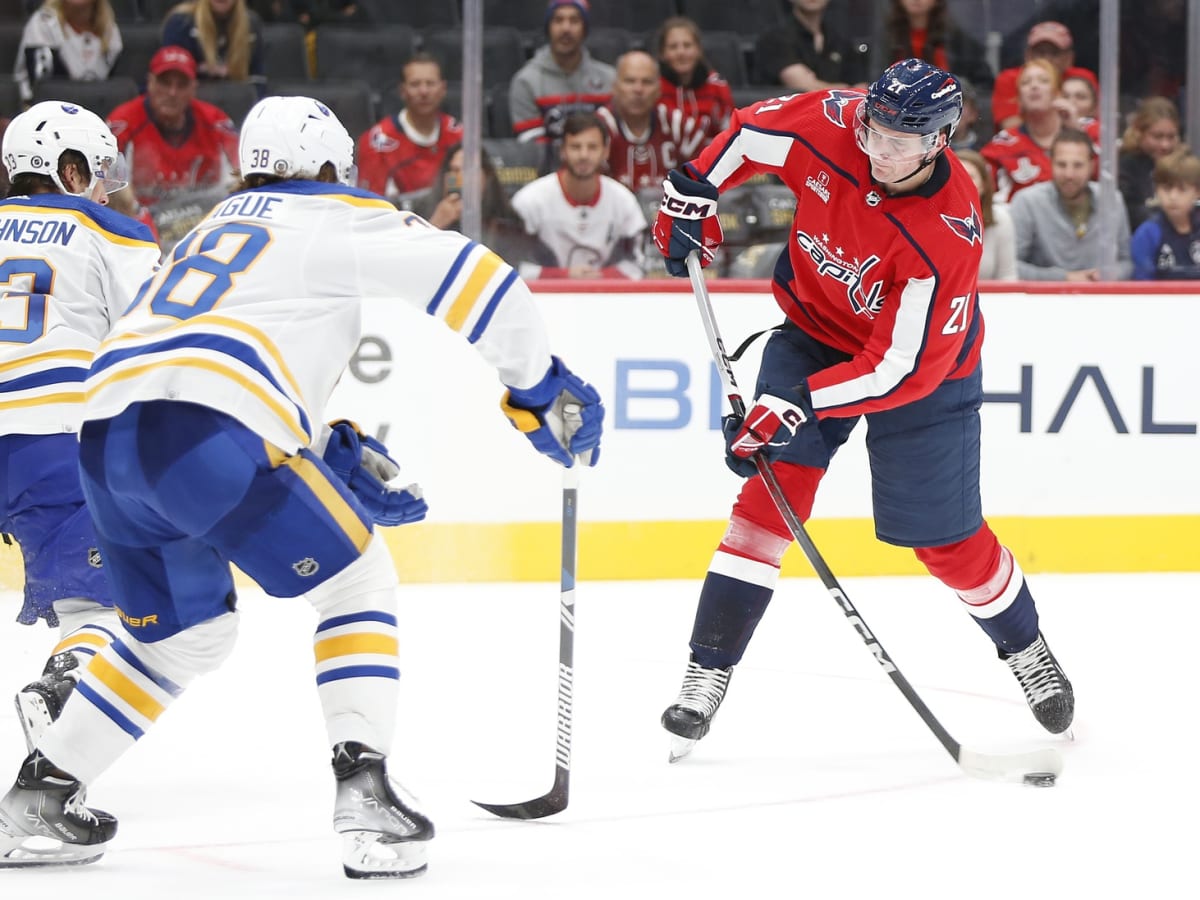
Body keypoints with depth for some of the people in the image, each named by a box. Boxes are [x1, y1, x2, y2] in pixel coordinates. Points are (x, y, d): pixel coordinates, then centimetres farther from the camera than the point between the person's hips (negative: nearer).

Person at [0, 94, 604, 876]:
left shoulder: (214, 230, 35)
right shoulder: (340, 218, 13)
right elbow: (468, 276, 1)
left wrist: (337, 462, 31)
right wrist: (542, 388, 10)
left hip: (107, 437, 7)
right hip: (207, 436, -7)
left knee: (188, 633, 26)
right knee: (357, 582, 9)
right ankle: (364, 791, -5)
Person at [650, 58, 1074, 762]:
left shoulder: (948, 235, -36)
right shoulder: (832, 124, -24)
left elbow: (901, 368, -33)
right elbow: (749, 134, -1)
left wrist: (795, 406, -36)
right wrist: (693, 195, -5)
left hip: (921, 367, -3)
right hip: (815, 329, 3)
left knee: (946, 539, 2)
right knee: (773, 488, -12)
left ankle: (1025, 646, 32)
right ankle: (708, 673, -10)